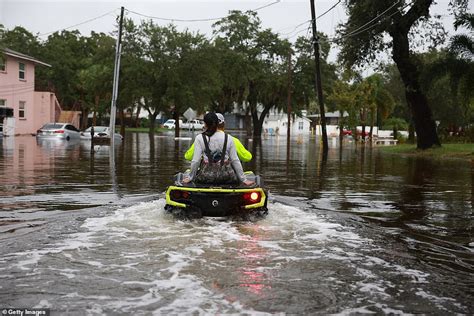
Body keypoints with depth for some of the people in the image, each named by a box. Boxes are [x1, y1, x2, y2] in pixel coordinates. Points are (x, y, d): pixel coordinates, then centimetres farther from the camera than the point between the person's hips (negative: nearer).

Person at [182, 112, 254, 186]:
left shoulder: (200, 138, -3)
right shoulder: (228, 138, 3)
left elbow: (196, 161, -5)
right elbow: (235, 160, 4)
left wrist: (190, 177, 9)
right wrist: (243, 179, 11)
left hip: (206, 176, -1)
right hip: (225, 176, 1)